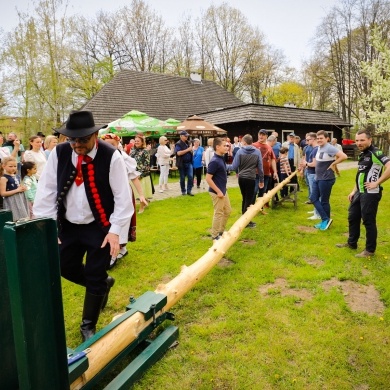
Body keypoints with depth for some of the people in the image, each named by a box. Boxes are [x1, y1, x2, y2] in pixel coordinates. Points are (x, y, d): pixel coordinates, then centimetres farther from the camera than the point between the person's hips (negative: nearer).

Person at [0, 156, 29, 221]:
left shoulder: (17, 176, 10)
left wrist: (23, 188, 2)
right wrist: (17, 190, -17)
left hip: (21, 200, 7)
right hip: (12, 202, -7)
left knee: (25, 219, 8)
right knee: (16, 220, -8)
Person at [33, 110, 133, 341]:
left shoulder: (111, 156, -17)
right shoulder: (59, 153, -8)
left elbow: (122, 195, -14)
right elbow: (47, 190, -3)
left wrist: (115, 230, -15)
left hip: (100, 226, -4)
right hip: (69, 225, 4)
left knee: (94, 278, 3)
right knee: (66, 268, 12)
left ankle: (88, 326, 26)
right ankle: (103, 283, 41)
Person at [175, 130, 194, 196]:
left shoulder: (188, 143, 11)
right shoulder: (178, 144, -8)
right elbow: (178, 153, -22)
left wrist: (191, 150, -2)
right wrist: (188, 149, -21)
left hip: (189, 163, 5)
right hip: (182, 163, -5)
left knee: (191, 176, -4)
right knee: (182, 178, 7)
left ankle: (189, 190, 4)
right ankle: (183, 191, 20)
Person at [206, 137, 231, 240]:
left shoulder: (222, 158, 3)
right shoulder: (214, 161, -23)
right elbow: (208, 178, -24)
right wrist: (218, 191, -22)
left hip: (223, 190, 10)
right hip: (217, 192, -10)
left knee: (227, 211, 20)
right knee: (219, 213, 3)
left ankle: (221, 231, 36)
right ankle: (215, 235, 19)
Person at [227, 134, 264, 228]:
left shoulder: (240, 151, -4)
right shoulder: (257, 152, -2)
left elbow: (234, 167, -5)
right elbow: (260, 167, 1)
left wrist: (226, 166, 13)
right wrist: (261, 180, 11)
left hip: (241, 178, 2)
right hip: (251, 178, -2)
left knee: (244, 198, 16)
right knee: (249, 199, 6)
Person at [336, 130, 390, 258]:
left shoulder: (376, 153, -16)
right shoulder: (362, 154, 13)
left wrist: (376, 183, -24)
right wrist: (354, 191, 19)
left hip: (370, 193, -9)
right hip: (360, 192, 9)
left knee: (368, 221, 0)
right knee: (353, 217, 18)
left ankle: (370, 250, 14)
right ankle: (351, 243, 34)